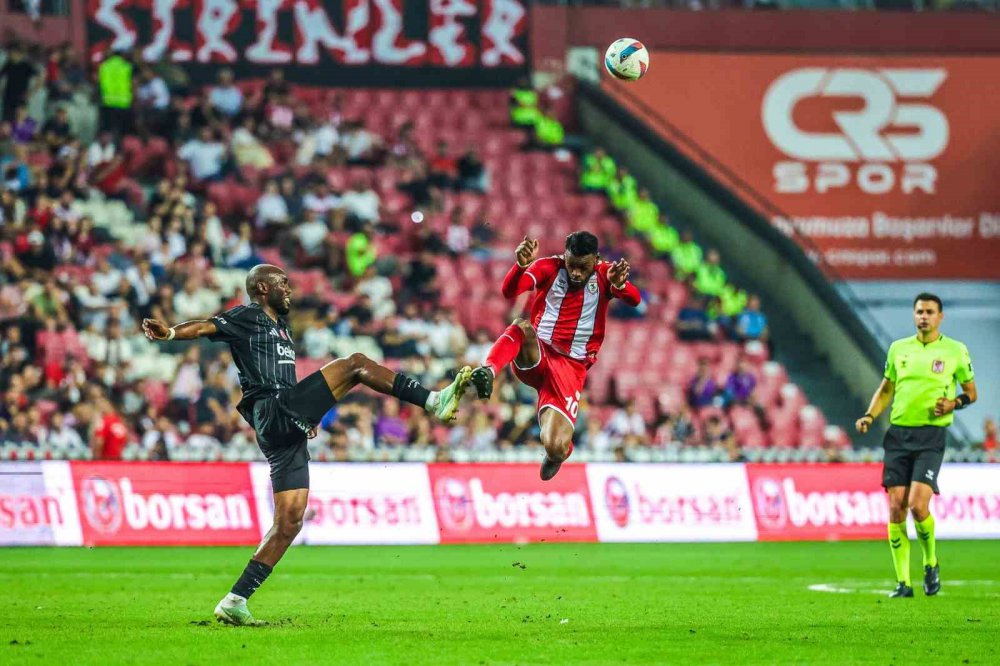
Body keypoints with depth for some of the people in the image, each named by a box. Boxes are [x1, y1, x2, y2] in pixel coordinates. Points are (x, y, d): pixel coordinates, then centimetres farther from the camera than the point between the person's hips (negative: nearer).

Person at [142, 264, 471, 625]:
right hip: (273, 412, -9)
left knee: (290, 521, 5)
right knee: (355, 364, -11)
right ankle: (434, 401, -11)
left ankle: (236, 601, 4)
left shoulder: (280, 327, 31)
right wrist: (171, 332, -33)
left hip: (287, 430, 9)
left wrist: (308, 415, 24)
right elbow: (208, 326, -14)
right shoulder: (247, 317, 3)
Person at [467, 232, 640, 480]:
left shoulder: (605, 275, 1)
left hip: (571, 367, 0)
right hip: (535, 357, 0)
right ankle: (487, 372, -55)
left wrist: (619, 285, -43)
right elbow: (508, 291, -17)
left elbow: (634, 300, -19)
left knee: (555, 448, -15)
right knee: (522, 328, -36)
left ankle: (558, 452, 23)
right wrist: (521, 265, -39)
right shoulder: (549, 268, -1)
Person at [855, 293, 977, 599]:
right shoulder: (898, 348, 11)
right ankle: (903, 582, 3)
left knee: (917, 505, -17)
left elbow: (971, 392, 11)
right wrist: (869, 416, 5)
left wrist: (954, 403, -10)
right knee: (896, 507, -4)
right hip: (898, 434, 3)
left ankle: (931, 563, 10)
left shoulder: (955, 350, 3)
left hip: (931, 436, -3)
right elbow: (886, 389, 20)